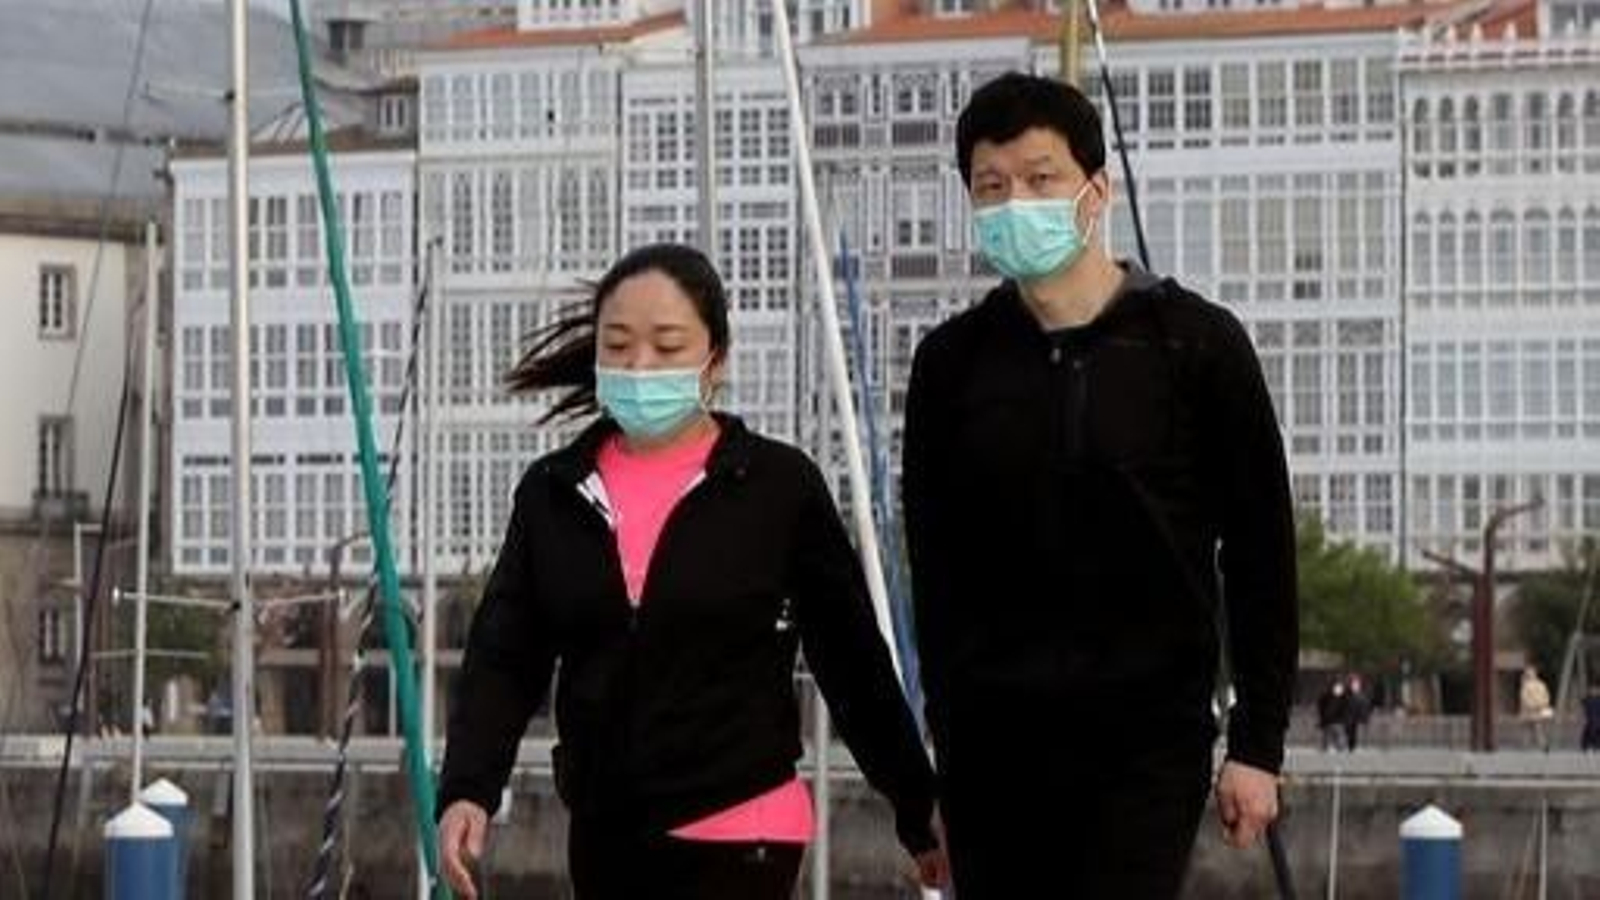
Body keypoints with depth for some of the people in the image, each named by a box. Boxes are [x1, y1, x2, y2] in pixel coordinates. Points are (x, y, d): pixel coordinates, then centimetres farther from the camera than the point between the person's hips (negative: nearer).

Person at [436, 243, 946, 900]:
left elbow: (855, 662, 2)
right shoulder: (554, 493, 6)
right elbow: (503, 659, 1)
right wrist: (467, 790, -15)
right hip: (604, 838, 5)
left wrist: (920, 814, 7)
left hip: (738, 839, -5)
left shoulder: (778, 486, -5)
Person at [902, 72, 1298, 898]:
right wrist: (948, 729, 8)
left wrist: (1257, 743, -2)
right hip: (994, 746, 3)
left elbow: (1260, 557, 1)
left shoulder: (1196, 344, -1)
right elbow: (935, 569, 12)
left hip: (1147, 737, -3)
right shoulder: (952, 362, 7)